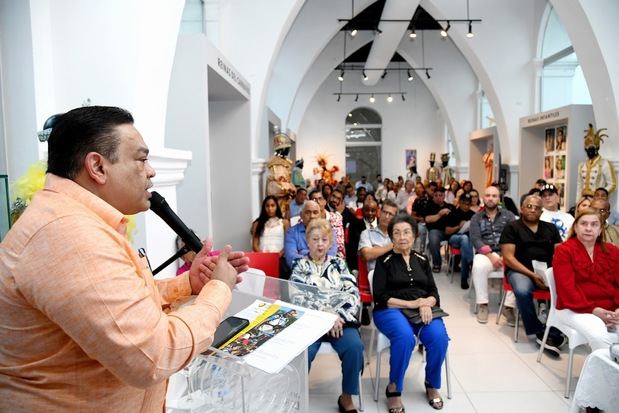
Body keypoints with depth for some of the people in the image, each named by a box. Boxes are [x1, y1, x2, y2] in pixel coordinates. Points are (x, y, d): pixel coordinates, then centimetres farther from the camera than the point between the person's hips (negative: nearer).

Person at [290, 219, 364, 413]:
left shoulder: (339, 263, 14)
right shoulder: (300, 266, 8)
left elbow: (353, 294, 4)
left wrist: (338, 317, -12)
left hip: (340, 319, 2)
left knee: (354, 346, -26)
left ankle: (346, 397, -4)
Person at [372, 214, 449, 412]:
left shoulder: (422, 260, 14)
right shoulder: (384, 261, 1)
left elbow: (433, 293, 11)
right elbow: (380, 297, -6)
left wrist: (426, 304, -13)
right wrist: (411, 303, -14)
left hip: (423, 309, 4)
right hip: (391, 310, -3)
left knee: (439, 337, -26)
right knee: (405, 337, -35)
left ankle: (432, 385, 2)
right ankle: (394, 388, -12)